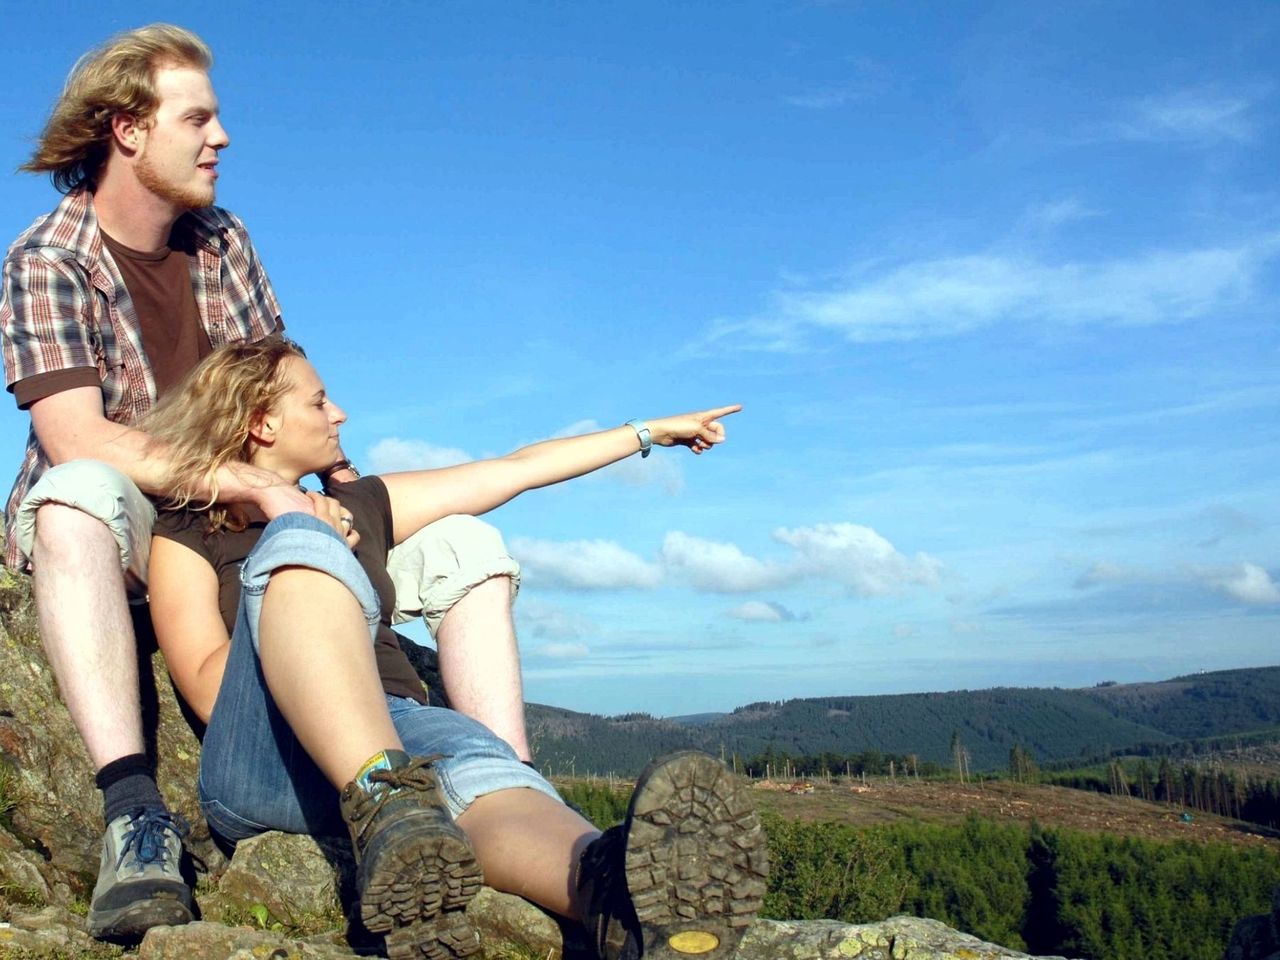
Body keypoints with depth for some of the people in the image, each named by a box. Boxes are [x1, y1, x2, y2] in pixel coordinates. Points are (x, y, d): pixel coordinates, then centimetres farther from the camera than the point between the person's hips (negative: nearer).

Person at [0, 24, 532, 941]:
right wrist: (260, 484, -32)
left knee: (468, 547, -11)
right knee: (79, 499, -43)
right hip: (123, 530, -5)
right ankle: (133, 807, -47)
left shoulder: (224, 241, 6)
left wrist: (341, 474, -1)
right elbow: (79, 439, -26)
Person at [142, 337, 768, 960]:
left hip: (397, 737, 4)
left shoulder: (358, 507, 28)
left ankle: (613, 890, -68)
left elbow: (520, 468, 32)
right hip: (261, 768, -3)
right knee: (298, 543, -28)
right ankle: (388, 811, -53)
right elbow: (211, 692, -3)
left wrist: (652, 431, 35)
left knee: (469, 759, -34)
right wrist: (319, 557, -2)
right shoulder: (185, 535, 13)